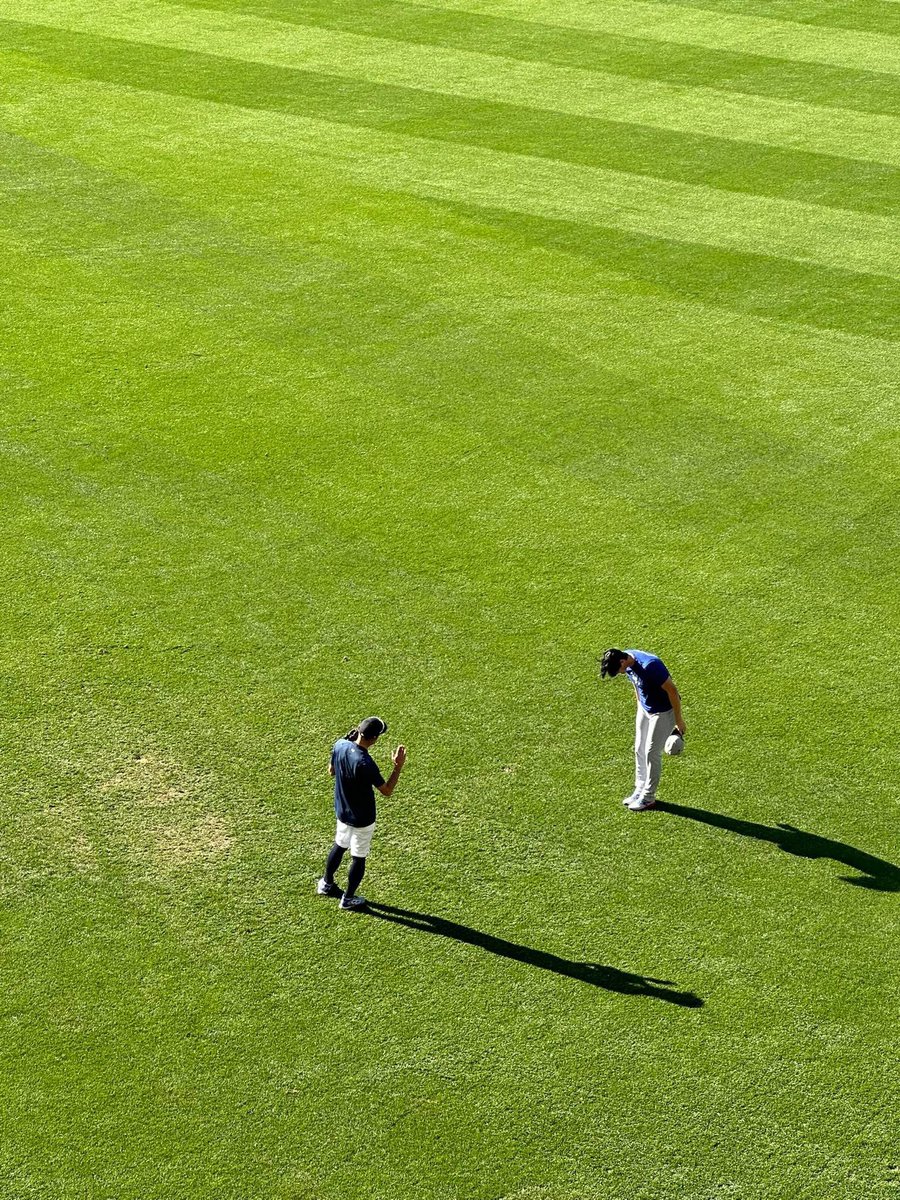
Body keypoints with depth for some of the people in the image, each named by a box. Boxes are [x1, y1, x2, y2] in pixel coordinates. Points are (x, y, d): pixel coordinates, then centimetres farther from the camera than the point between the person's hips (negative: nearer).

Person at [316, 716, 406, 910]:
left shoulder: (339, 746, -15)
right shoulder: (366, 763, -35)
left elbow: (331, 771, 6)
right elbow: (387, 791, -23)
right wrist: (398, 766, -17)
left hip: (342, 811, 7)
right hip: (361, 819, -7)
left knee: (340, 846, 30)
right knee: (358, 858, 14)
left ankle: (326, 884, 47)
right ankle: (348, 898, 30)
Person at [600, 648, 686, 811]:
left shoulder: (650, 666, -35)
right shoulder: (628, 664, -10)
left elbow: (672, 690, -27)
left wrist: (679, 720, -19)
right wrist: (640, 708, 19)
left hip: (663, 712, -8)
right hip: (645, 709, 8)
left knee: (651, 753, -1)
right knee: (639, 750, 13)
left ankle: (648, 798, 13)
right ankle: (640, 791, 27)